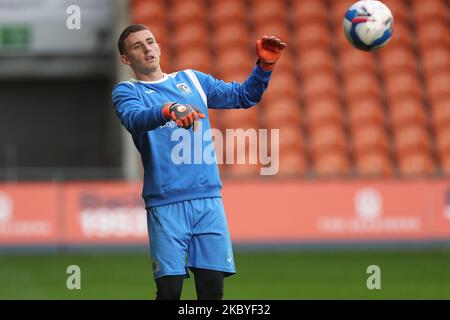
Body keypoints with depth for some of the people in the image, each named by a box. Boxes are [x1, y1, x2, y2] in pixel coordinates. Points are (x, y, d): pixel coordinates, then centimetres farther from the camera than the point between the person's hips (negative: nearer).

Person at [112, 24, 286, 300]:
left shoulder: (192, 80, 20)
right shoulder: (127, 91, 7)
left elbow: (243, 96, 19)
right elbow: (135, 118, -16)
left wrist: (265, 65, 1)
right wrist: (169, 110, -36)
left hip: (208, 198, 3)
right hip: (166, 203, -3)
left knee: (212, 289, -1)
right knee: (169, 290, -10)